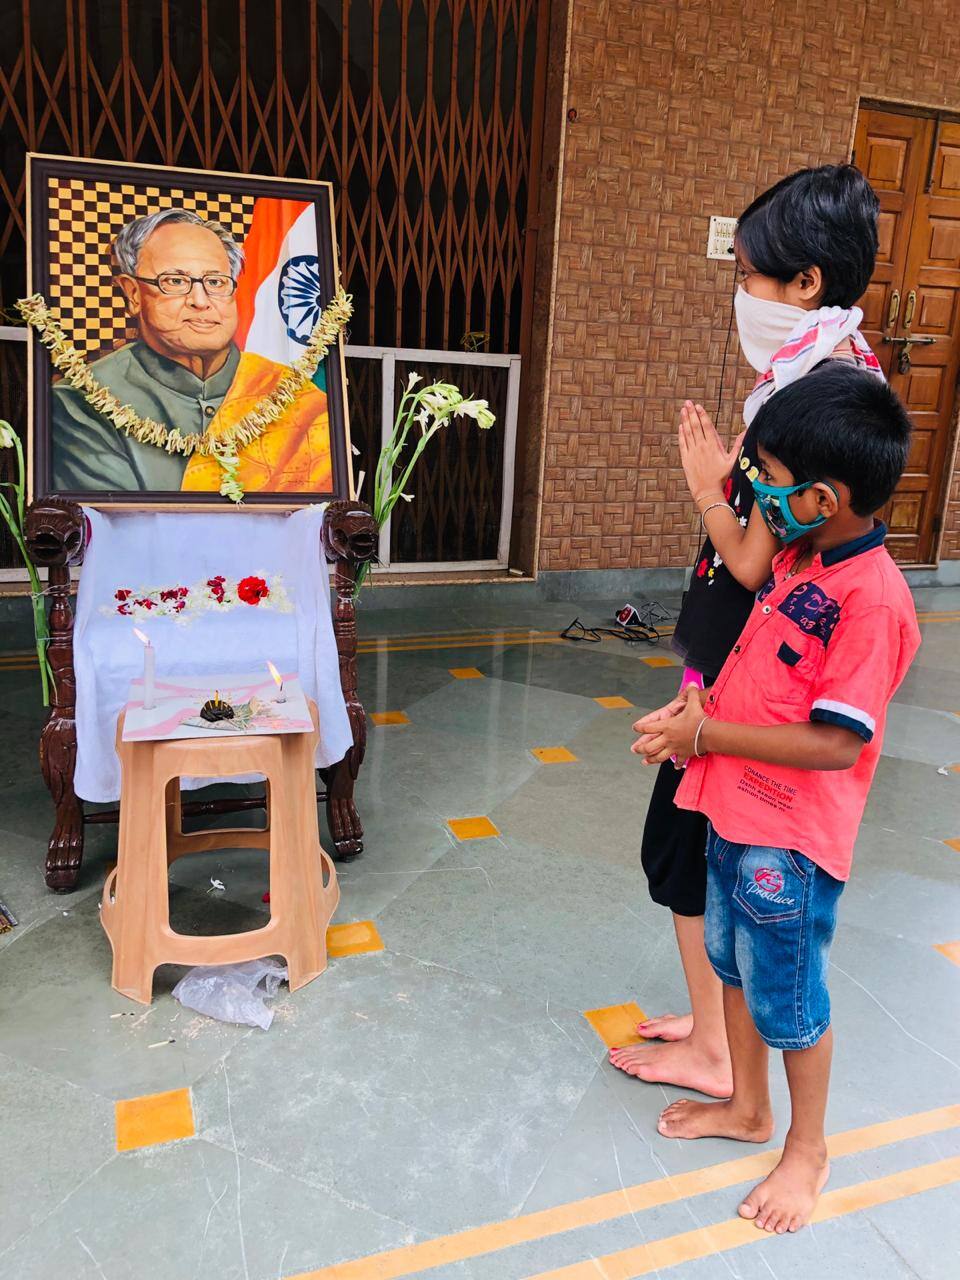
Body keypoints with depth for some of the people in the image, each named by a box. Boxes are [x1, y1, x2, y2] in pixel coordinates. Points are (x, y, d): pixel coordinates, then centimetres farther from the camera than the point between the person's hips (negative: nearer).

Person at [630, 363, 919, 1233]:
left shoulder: (874, 598, -25)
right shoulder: (801, 559, 2)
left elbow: (836, 742, -27)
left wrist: (708, 733, -22)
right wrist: (699, 703, -3)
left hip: (790, 840, -9)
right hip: (737, 811, 9)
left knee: (788, 998, 12)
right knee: (733, 965, 24)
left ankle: (808, 1148, 38)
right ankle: (747, 1109, 47)